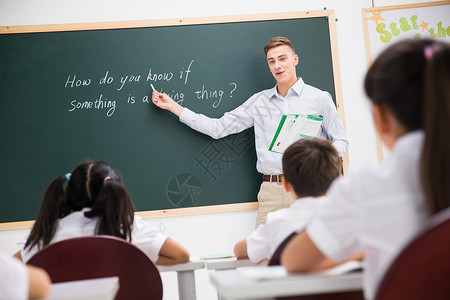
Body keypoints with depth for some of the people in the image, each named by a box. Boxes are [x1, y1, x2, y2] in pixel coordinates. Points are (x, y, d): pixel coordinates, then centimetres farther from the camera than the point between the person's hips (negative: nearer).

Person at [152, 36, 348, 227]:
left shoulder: (319, 98, 8)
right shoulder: (259, 101, 16)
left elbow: (341, 142, 10)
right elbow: (217, 128, 15)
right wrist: (172, 106, 14)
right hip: (271, 191, 2)